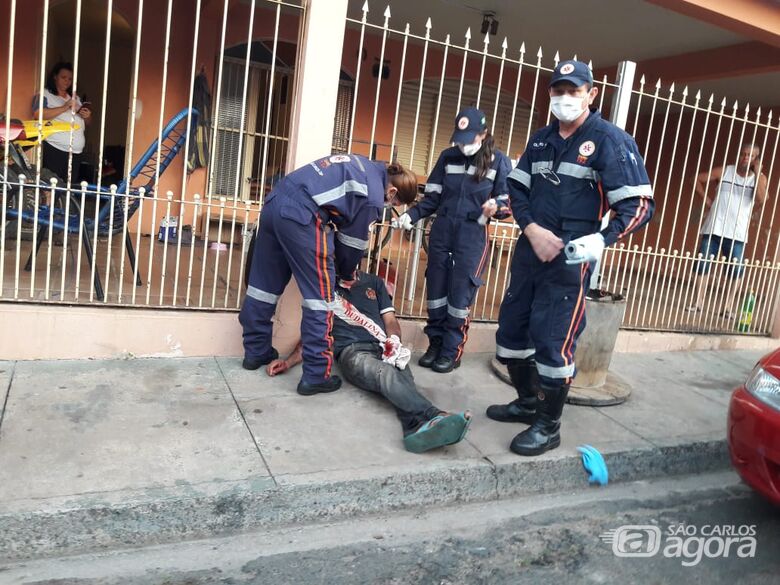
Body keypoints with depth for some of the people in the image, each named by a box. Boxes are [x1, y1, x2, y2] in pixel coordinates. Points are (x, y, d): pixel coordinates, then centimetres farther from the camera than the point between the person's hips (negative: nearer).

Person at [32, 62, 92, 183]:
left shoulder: (75, 97, 22)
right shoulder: (45, 94, 4)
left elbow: (87, 122, 26)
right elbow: (37, 114, -13)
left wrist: (87, 116, 2)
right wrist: (64, 108, -17)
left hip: (77, 151, 5)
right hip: (55, 149, -5)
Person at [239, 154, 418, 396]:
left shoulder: (365, 167, 23)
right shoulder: (373, 194, -3)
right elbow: (354, 240, 5)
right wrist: (347, 274, 25)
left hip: (275, 201, 10)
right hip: (301, 215, -10)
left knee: (265, 283, 18)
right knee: (321, 296, -1)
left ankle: (255, 351, 32)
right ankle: (316, 375, 3)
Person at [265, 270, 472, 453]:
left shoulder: (374, 282, 27)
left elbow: (390, 321, 20)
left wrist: (394, 340, -4)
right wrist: (288, 362, 3)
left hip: (383, 347, 3)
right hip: (351, 351, -3)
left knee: (403, 378, -34)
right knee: (387, 374, -37)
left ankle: (417, 427, -63)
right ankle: (435, 416, -60)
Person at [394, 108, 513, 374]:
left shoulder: (499, 161, -5)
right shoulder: (448, 157, 4)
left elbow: (508, 202, -3)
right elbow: (433, 197, 7)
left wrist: (495, 207, -25)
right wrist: (411, 215, -7)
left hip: (473, 235, -4)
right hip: (441, 231, 4)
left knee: (460, 293, 0)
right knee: (436, 288, 9)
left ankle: (452, 350, 13)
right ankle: (435, 344, 23)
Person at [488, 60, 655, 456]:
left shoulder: (610, 140, -7)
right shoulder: (541, 139, 12)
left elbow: (638, 204, -10)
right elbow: (517, 189, 12)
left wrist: (602, 241, -25)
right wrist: (532, 230, -7)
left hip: (570, 257, -7)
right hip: (529, 249, 7)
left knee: (552, 339, -5)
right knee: (511, 328, 13)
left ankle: (548, 426, 14)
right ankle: (528, 401, 33)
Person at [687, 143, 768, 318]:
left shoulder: (759, 178, 5)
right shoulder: (725, 171, 5)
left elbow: (760, 199, -12)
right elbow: (698, 179, 10)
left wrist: (757, 173, -11)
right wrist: (707, 200, 2)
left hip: (737, 233, 0)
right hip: (713, 229, 0)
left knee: (737, 270, -3)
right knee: (703, 264, -1)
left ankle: (728, 306, 7)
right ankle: (698, 302, 9)